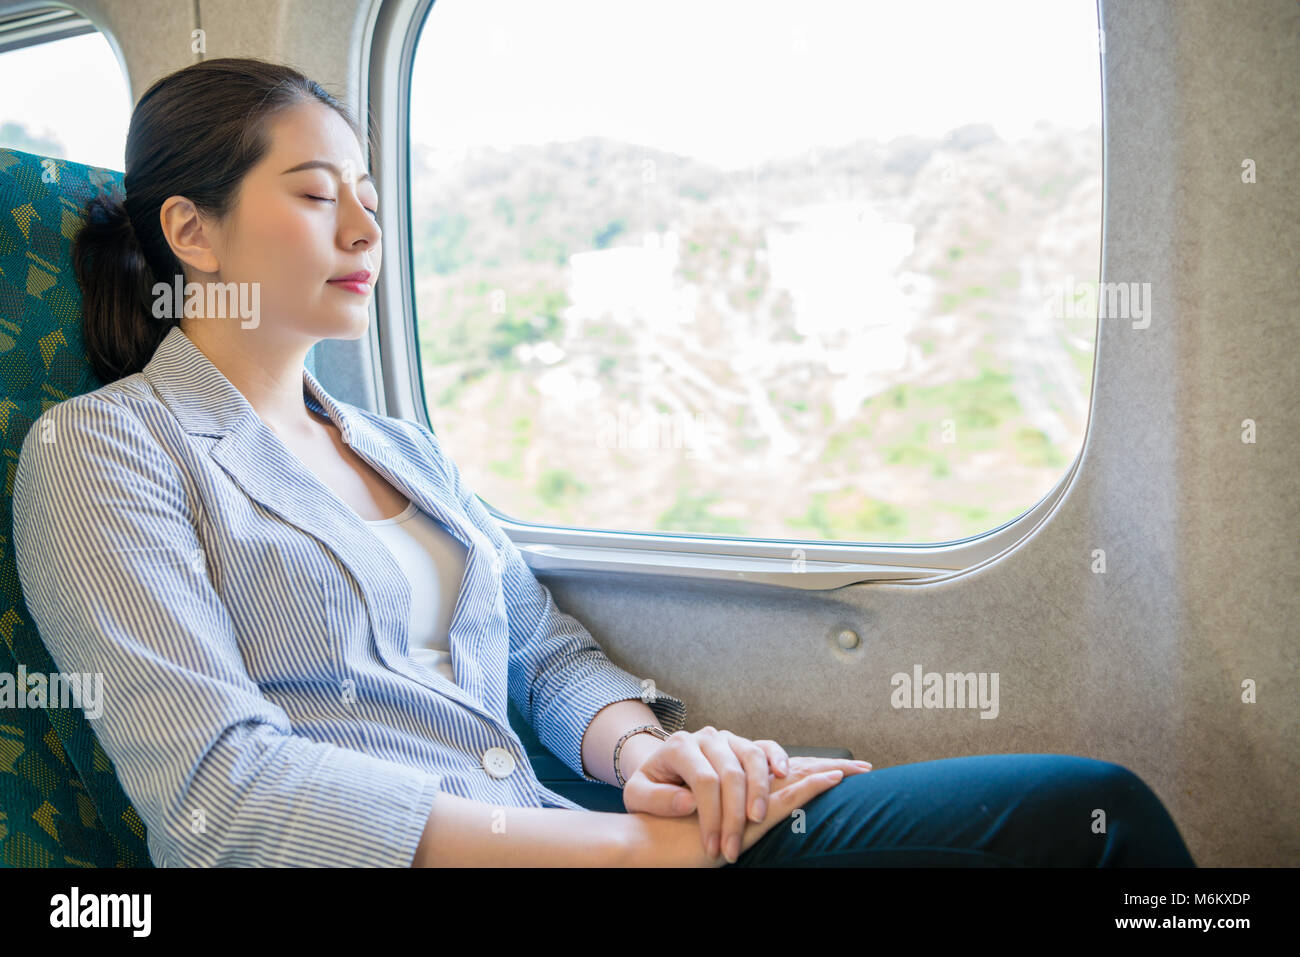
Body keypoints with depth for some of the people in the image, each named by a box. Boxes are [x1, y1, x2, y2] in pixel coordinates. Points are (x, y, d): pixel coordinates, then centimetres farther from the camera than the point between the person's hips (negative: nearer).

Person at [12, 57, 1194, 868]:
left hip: (548, 835, 6)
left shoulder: (403, 447, 20)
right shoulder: (101, 449, 0)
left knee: (1084, 809, -14)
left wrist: (644, 752, -9)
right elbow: (219, 786, -13)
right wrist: (630, 837, -18)